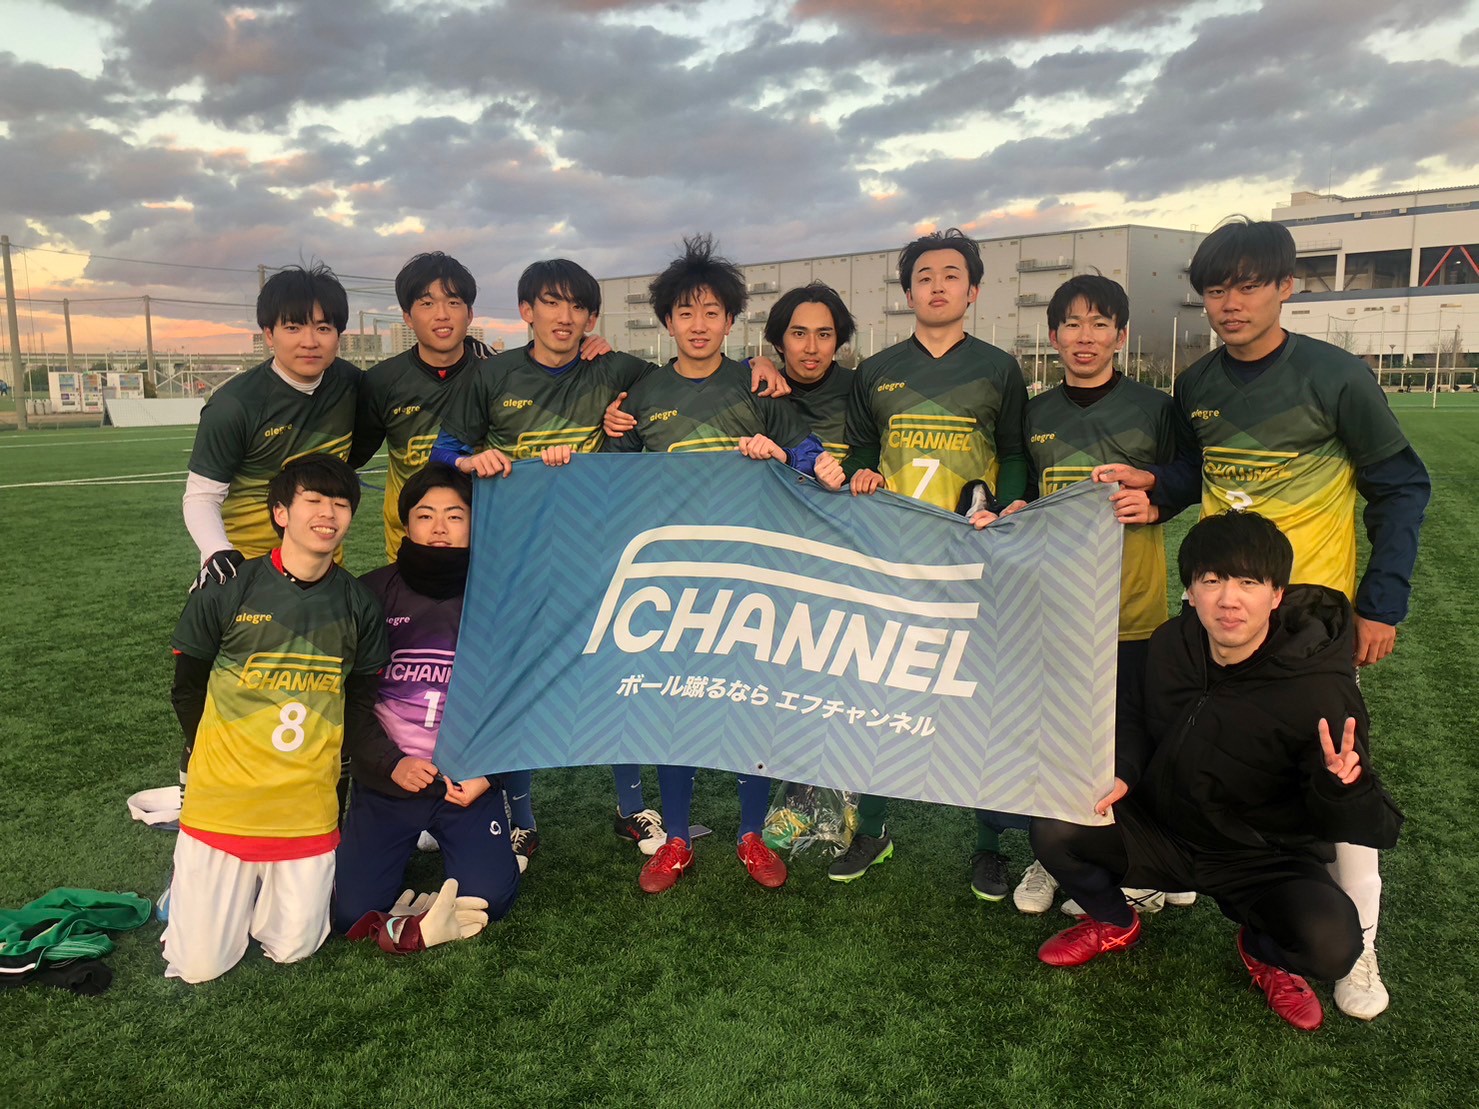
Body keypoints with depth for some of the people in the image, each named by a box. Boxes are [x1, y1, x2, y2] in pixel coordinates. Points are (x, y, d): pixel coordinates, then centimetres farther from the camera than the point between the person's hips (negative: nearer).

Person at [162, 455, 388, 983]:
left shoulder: (358, 603, -1)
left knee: (291, 949, 4)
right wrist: (215, 760, 6)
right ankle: (194, 880, 31)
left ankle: (269, 884, 33)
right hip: (222, 800, -2)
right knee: (200, 966, 2)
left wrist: (327, 760, 4)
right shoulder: (226, 591, -8)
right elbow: (187, 690, 4)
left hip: (307, 806, 2)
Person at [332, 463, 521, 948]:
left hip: (470, 779, 0)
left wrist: (486, 773, -9)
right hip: (386, 778, 1)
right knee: (351, 912, -7)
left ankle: (450, 835, 19)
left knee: (486, 899, -13)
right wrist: (390, 763, -13)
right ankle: (411, 838, 23)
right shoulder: (374, 593, -1)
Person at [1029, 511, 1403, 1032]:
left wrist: (1341, 787, -43)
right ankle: (1114, 923, 17)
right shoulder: (1171, 644, -10)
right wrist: (1122, 774, -10)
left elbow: (1371, 828, -19)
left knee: (1331, 945, -32)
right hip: (1164, 831, 4)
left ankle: (1264, 950, 9)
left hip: (1268, 860, -3)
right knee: (1054, 833, -19)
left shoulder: (1319, 690, -24)